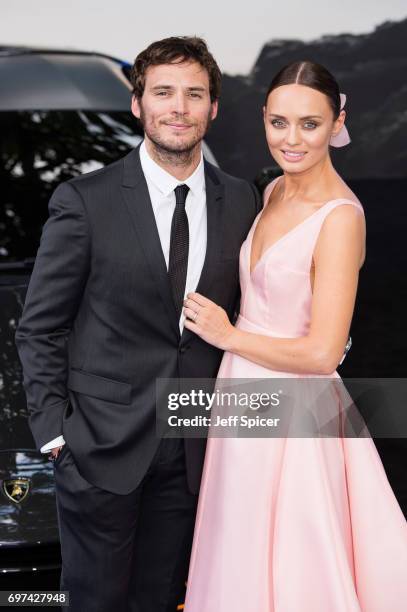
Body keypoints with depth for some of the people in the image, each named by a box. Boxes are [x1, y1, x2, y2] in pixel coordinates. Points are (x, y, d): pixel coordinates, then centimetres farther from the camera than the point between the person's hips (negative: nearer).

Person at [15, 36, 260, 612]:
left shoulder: (241, 201, 2)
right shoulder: (85, 200, -9)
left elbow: (239, 313, 10)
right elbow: (39, 327, -5)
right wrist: (54, 431, -8)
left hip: (193, 450, 3)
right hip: (101, 444, -3)